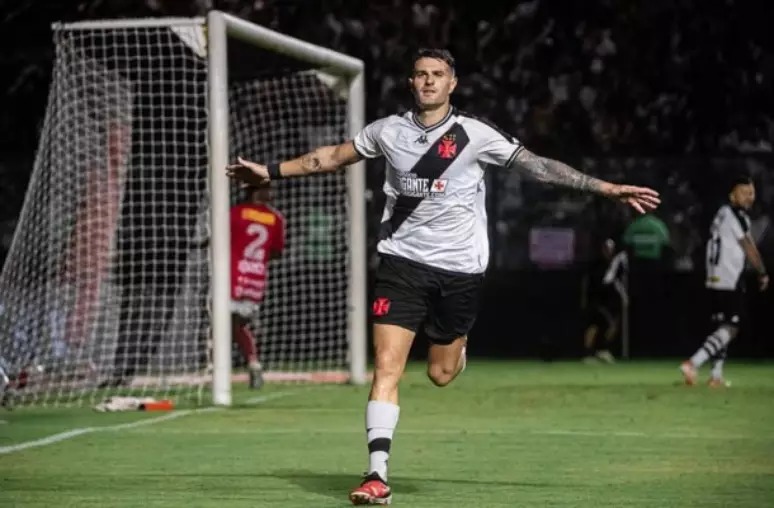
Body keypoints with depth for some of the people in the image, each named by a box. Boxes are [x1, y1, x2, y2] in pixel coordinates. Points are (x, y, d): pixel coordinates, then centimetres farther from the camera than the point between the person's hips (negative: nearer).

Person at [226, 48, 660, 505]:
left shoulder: (475, 134, -6)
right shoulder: (389, 131, 2)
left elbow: (539, 166, -6)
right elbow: (334, 156, 17)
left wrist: (606, 188, -10)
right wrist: (272, 171, 18)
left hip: (459, 267, -1)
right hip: (403, 260, 1)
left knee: (440, 374, 8)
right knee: (387, 367, -12)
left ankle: (458, 346, 46)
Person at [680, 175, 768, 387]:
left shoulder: (724, 213, 17)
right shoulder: (735, 215, -11)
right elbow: (749, 248, -9)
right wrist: (763, 273, 3)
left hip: (715, 280, 10)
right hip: (729, 281, -10)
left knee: (722, 328, 13)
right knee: (730, 329, -9)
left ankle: (716, 376, 12)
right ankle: (693, 363, -20)